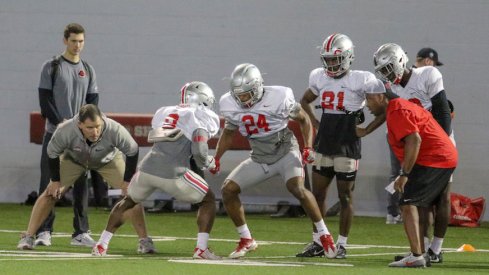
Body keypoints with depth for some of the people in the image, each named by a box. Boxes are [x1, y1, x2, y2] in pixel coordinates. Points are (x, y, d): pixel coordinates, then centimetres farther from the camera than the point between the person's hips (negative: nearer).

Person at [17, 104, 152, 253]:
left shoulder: (114, 130, -41)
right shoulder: (65, 131, -40)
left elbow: (132, 152, -21)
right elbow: (52, 153, -18)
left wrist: (127, 181, -16)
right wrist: (56, 181, -11)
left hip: (108, 159, 0)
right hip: (74, 158, 0)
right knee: (51, 193, -9)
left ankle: (144, 240, -2)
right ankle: (28, 237, 1)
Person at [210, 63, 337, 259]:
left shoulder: (278, 98, -21)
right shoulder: (231, 105, -10)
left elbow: (303, 120, -4)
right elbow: (228, 133, 10)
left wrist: (308, 147, -14)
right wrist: (216, 158, -1)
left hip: (286, 153, -5)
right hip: (259, 159, 5)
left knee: (297, 189, -30)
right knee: (228, 190, -7)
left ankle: (324, 235, -15)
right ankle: (246, 240, 7)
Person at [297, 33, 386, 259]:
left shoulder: (361, 81, -11)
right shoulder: (319, 78, 7)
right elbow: (305, 101, 27)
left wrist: (367, 130, -8)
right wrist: (315, 123, 13)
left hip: (347, 145, -6)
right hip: (324, 144, 6)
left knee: (345, 196, 1)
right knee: (317, 193, 8)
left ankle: (342, 245, 8)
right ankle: (317, 242, 17)